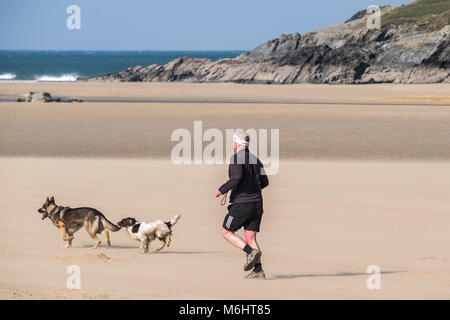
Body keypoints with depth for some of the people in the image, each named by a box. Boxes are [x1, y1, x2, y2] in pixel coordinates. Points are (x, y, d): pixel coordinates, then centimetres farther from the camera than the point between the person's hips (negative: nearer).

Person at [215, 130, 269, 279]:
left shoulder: (237, 158, -9)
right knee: (251, 238, 8)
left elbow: (237, 177, -24)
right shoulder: (255, 159, 13)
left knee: (226, 232, 8)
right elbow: (265, 182, 15)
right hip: (257, 203, 7)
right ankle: (258, 270, -4)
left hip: (241, 203, -7)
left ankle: (251, 251, -12)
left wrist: (221, 190, -12)